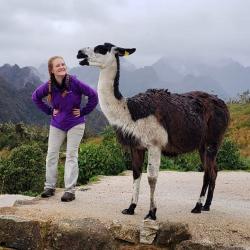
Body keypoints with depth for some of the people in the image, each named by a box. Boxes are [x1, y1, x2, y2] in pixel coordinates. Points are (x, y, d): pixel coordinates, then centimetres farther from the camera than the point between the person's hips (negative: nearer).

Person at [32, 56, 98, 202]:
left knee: (71, 155, -3)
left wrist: (83, 112, -9)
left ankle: (70, 190, 2)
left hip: (75, 124, -3)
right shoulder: (49, 86, -10)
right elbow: (35, 97, 9)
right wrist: (49, 111, 2)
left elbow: (93, 95, -11)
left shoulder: (74, 83, -18)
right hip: (57, 124, 3)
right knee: (52, 154, 5)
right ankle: (50, 187, 19)